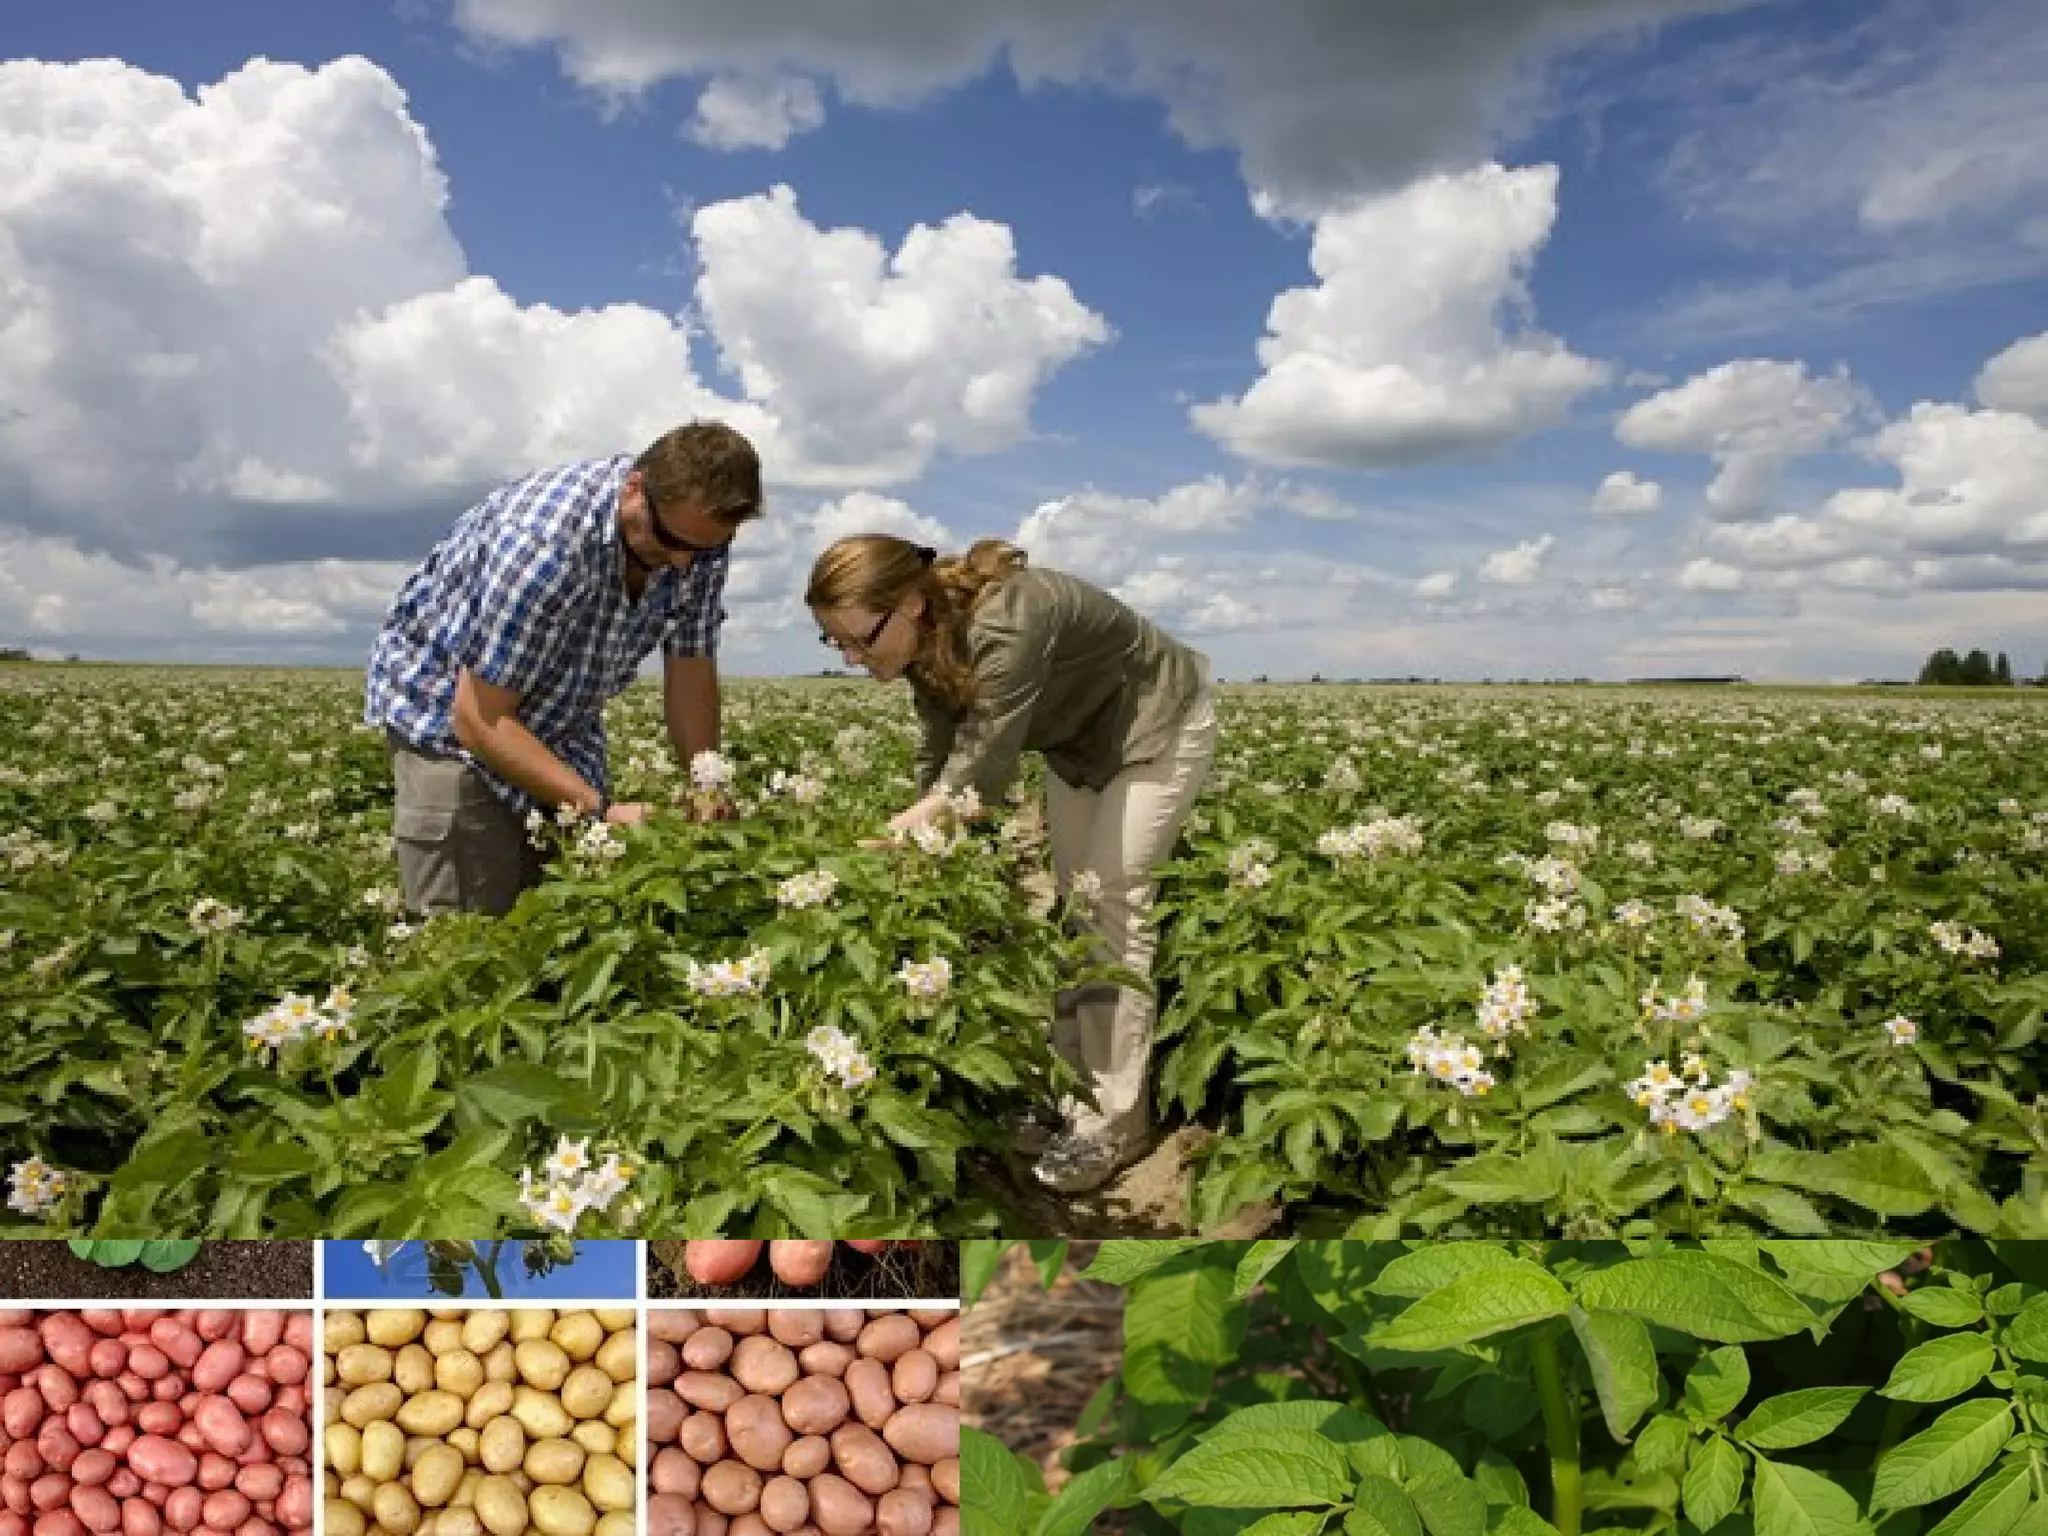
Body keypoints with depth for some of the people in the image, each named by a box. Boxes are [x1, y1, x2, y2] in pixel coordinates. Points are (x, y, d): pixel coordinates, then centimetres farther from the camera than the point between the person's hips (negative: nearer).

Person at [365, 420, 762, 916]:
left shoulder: (699, 531, -15)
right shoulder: (542, 539, -35)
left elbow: (691, 670, -6)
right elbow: (481, 719, -30)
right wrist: (600, 808, -35)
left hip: (562, 724, 6)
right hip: (446, 710, -6)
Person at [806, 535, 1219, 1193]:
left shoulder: (1005, 624, -40)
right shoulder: (926, 642, -15)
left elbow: (979, 774, -39)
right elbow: (941, 758, -6)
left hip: (1158, 727, -8)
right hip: (1078, 736, 8)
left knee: (1109, 905, -9)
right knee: (1070, 902, 10)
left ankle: (1116, 1121, 2)